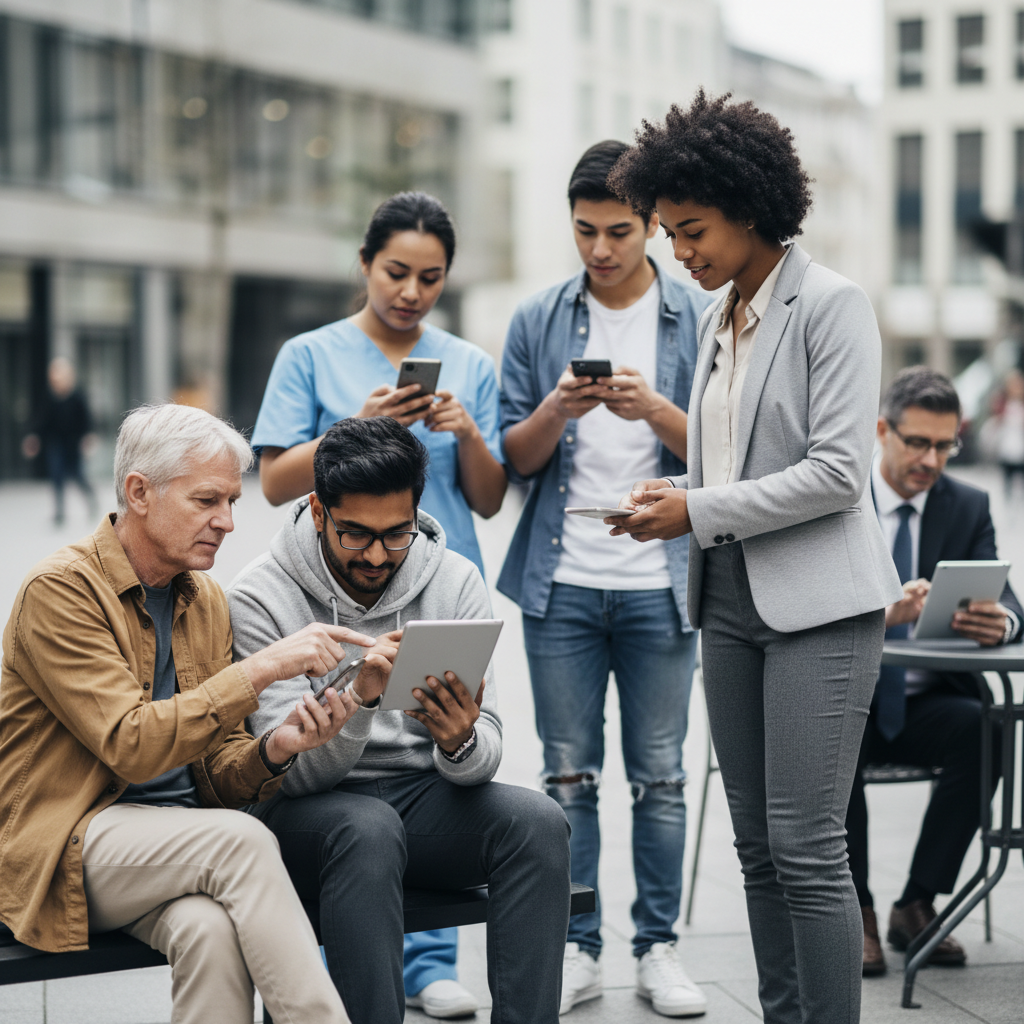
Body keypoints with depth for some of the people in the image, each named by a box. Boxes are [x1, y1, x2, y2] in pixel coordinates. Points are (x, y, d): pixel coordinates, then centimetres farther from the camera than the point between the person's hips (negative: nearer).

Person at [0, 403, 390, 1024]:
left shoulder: (207, 601, 12)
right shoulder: (60, 590, -10)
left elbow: (214, 773, 12)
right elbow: (131, 746, -21)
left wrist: (273, 748, -11)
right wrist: (262, 668, -23)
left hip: (182, 842, 5)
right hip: (67, 850, -5)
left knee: (209, 928, -31)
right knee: (242, 839, -31)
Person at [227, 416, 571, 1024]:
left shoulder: (454, 581, -2)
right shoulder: (261, 597, -11)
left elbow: (485, 758, -5)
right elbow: (292, 769, -17)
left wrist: (461, 743, -30)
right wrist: (358, 697, -35)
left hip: (423, 792, 3)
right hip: (307, 812, -3)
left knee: (539, 822, -24)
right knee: (368, 828, -36)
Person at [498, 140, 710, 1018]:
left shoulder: (699, 319, 3)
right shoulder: (537, 321, 6)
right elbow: (516, 458, 5)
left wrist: (654, 409, -17)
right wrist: (557, 410, -14)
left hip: (660, 583, -1)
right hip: (563, 583, 1)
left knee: (660, 774, 5)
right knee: (569, 774, 5)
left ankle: (659, 947, 15)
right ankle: (576, 948, 14)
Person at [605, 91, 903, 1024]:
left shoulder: (832, 305, -8)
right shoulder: (718, 315, 15)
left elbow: (838, 472, -15)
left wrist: (700, 512, -14)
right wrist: (673, 493, 2)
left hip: (818, 604, -8)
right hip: (731, 601, 8)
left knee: (806, 847, -9)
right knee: (758, 847, 10)